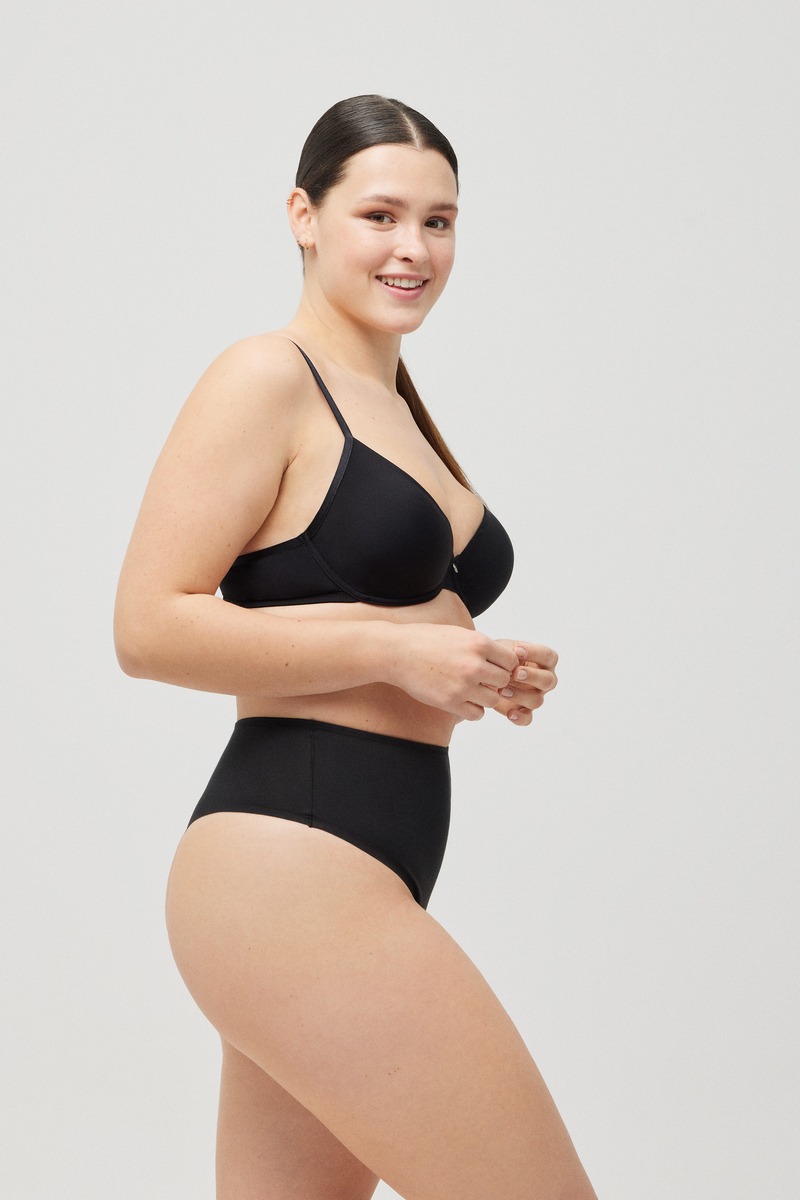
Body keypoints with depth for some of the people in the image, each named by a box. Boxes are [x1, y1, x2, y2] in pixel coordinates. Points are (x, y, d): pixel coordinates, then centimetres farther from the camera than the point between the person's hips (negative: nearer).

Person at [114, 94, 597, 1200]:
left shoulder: (399, 410, 22)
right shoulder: (267, 378, -6)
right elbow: (151, 626, -14)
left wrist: (484, 672, 11)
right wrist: (399, 649, -14)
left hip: (362, 881, 9)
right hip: (287, 866, -9)